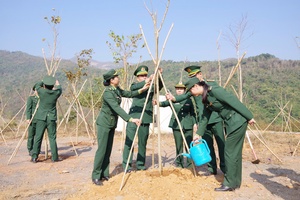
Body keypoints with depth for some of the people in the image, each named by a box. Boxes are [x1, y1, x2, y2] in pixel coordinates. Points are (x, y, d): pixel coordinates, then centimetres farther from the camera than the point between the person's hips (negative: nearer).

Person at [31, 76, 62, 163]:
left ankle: (34, 157, 3)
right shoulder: (56, 93, -5)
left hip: (41, 118, 0)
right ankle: (54, 157, 5)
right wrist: (58, 84, 41)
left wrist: (43, 82, 34)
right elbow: (59, 89, 21)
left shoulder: (42, 91, -8)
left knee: (38, 138, 4)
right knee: (52, 138, 5)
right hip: (51, 118, 0)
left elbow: (38, 85, 15)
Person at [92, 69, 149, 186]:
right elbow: (117, 108, -31)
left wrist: (142, 90, 2)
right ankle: (96, 176, 0)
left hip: (112, 123, 9)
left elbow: (128, 94, 15)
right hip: (104, 123, -9)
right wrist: (130, 119, -36)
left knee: (108, 150, 10)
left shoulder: (117, 90, 5)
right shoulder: (108, 93, -23)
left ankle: (104, 174, 17)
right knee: (102, 149, -7)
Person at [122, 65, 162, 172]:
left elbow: (160, 85, -8)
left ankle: (140, 165, 19)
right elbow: (134, 88, -18)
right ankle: (126, 165, 1)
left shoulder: (151, 87, 11)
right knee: (129, 141, -5)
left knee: (143, 143, 8)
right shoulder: (134, 86, 6)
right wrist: (146, 82, -32)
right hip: (133, 118, -2)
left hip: (145, 119, 2)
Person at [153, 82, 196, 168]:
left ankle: (190, 163, 9)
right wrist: (158, 103, -37)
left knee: (189, 145, -1)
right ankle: (179, 163, 13)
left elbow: (192, 113, 12)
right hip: (176, 125, -1)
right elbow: (165, 103, -16)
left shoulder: (188, 100, 8)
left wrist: (194, 123, 3)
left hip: (188, 125, 1)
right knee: (178, 146, 2)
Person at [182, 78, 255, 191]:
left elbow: (234, 101, -19)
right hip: (230, 123, 9)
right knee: (234, 152, 14)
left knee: (230, 152, -4)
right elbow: (204, 117, 19)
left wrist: (249, 117, -17)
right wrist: (199, 134, 19)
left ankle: (230, 183, 4)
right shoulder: (206, 99, 11)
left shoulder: (214, 90, -17)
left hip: (237, 121, -9)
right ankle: (236, 182, 23)